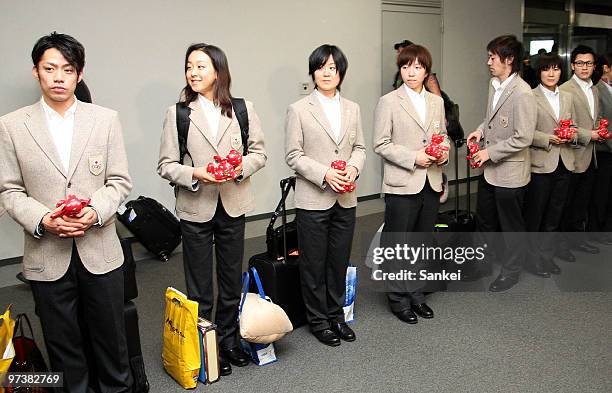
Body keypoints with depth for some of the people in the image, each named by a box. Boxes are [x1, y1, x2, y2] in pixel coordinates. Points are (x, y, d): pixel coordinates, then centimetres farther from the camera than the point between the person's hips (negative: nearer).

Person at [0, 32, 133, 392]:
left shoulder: (106, 119, 1)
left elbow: (120, 181, 1)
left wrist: (95, 212, -16)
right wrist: (42, 220, -16)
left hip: (100, 251, 1)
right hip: (47, 255, 0)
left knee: (111, 334, 14)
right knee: (62, 342, 15)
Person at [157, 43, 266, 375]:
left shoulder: (243, 108, 1)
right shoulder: (177, 113, -2)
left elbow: (259, 152, 4)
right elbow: (166, 165, -2)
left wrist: (241, 167, -16)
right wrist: (195, 174, -20)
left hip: (233, 205, 2)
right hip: (195, 207, -1)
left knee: (232, 280, 15)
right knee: (199, 286, 9)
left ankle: (228, 341, 35)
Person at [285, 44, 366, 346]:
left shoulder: (352, 109, 10)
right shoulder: (299, 109, -4)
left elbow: (359, 147, 13)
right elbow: (293, 155, -7)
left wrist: (354, 167, -9)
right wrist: (325, 174, -18)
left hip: (346, 199, 4)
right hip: (313, 200, -4)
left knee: (340, 261, 14)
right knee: (314, 264, 6)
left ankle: (336, 315, 31)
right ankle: (318, 320, 23)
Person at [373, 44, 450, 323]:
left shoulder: (436, 102, 12)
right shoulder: (389, 102, -4)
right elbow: (381, 144, -8)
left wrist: (444, 151, -1)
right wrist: (413, 158, -17)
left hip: (431, 183, 5)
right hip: (402, 185, -5)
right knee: (397, 244, 3)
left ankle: (416, 293, 29)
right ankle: (398, 298, 18)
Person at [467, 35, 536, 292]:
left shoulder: (522, 93, -22)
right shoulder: (494, 84, 4)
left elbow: (523, 138, -23)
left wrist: (490, 152, -17)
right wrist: (481, 129, 2)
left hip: (509, 171, -8)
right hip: (489, 168, 8)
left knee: (510, 224, 10)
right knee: (484, 218, 21)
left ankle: (511, 270, 29)